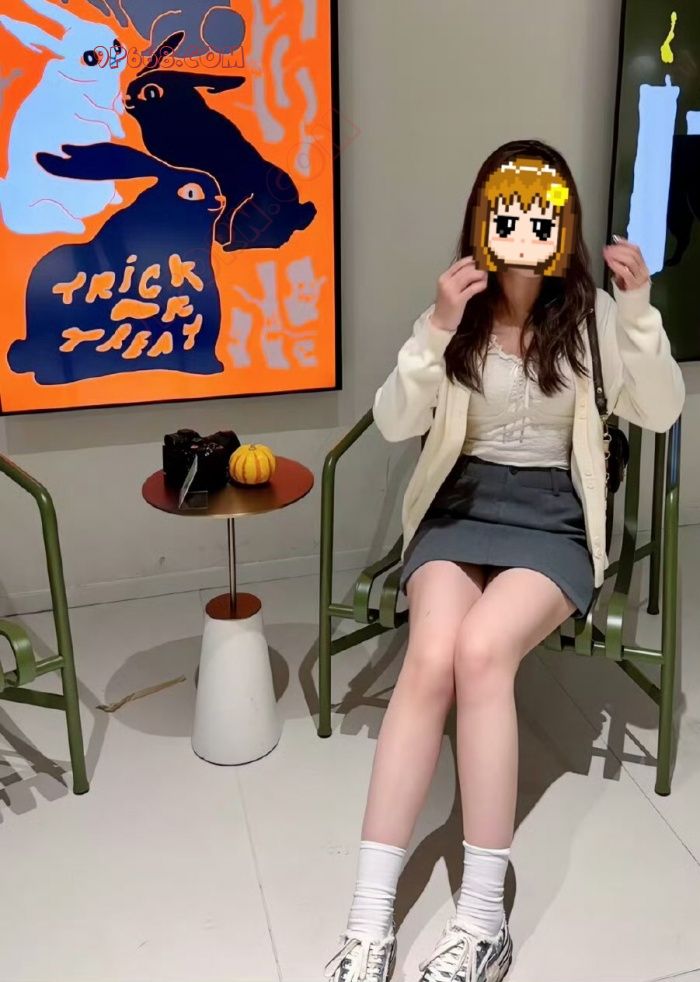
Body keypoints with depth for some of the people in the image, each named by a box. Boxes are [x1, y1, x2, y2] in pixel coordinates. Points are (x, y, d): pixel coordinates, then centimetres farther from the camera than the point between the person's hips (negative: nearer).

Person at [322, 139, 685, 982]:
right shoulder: (458, 312, 5)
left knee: (480, 650, -32)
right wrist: (436, 329, -20)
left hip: (556, 518, -1)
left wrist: (641, 310, -19)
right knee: (430, 658, -29)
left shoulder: (593, 316, 3)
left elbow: (660, 415, -6)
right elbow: (394, 424, -6)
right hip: (460, 505, 1)